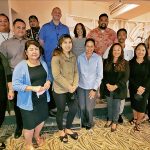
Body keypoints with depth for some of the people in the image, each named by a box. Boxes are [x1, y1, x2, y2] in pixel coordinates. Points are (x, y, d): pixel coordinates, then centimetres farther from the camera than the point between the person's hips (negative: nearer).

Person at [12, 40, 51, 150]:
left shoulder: (43, 63, 1)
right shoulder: (20, 66, -17)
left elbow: (48, 77, 11)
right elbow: (15, 85, -19)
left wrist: (48, 82, -12)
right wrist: (33, 88, -29)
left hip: (43, 99, 6)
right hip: (28, 102, -5)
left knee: (42, 119, 24)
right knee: (30, 125, 12)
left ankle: (37, 135, 56)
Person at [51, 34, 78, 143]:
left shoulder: (73, 56, 5)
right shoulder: (56, 57, -15)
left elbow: (76, 72, 5)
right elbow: (56, 76, -21)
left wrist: (75, 85, -9)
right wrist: (68, 86, -18)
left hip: (71, 89, 6)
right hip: (60, 90, -6)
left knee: (74, 109, 14)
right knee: (61, 111, 12)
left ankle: (68, 129, 40)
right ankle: (61, 131, 39)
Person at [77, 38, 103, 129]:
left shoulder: (98, 58, -10)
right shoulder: (80, 57, -4)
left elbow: (100, 75, -8)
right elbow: (77, 72, 3)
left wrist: (94, 89, -10)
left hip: (92, 87, -2)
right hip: (81, 87, 2)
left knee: (89, 108, 6)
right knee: (82, 107, 11)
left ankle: (90, 123, 37)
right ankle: (83, 122, 41)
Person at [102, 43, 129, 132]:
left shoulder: (125, 63, -6)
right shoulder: (106, 62, 1)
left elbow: (126, 77, -10)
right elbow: (104, 74, -1)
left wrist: (115, 86, -17)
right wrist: (107, 84, -14)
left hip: (119, 89, -2)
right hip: (108, 88, 2)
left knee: (116, 106, 12)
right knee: (109, 105, 17)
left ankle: (115, 122, 34)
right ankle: (110, 120, 39)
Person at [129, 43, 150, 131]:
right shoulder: (131, 62, -5)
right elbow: (130, 77, -8)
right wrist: (137, 87, -17)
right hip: (133, 88, 1)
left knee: (142, 106, 3)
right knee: (134, 104, 14)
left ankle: (138, 122, 26)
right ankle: (135, 118, 38)